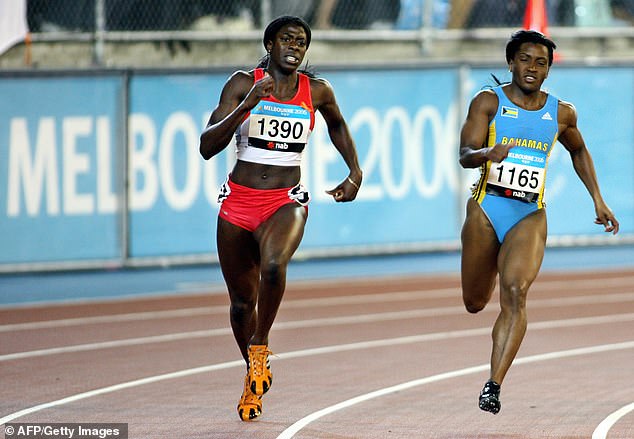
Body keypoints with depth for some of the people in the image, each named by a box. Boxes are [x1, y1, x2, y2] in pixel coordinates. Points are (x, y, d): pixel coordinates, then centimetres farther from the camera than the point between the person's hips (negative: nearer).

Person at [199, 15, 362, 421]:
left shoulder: (317, 92, 2)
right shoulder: (243, 84, -4)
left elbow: (337, 125, 26)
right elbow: (207, 147, -12)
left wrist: (355, 173, 16)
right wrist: (247, 106, -22)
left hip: (286, 202, -1)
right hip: (238, 201, 1)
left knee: (273, 266, -33)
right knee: (242, 302, 10)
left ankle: (260, 346, -9)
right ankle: (253, 373, 37)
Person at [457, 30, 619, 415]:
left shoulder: (562, 114, 7)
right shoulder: (489, 103, -2)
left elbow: (579, 152, 26)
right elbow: (465, 155, -11)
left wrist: (598, 200, 18)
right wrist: (489, 152, -34)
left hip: (530, 216, 0)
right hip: (486, 209, 0)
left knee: (515, 293, -22)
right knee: (475, 303, 11)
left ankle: (494, 385, -27)